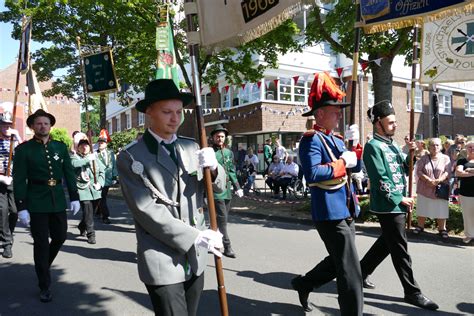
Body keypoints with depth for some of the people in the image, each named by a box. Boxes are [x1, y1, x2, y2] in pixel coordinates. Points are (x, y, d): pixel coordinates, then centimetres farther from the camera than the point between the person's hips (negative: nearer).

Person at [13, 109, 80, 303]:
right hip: (36, 204, -3)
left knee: (60, 237, 12)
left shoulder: (60, 147, 7)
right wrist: (21, 207, -10)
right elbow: (19, 180, -6)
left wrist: (74, 197, 5)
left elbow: (69, 173, 9)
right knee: (41, 243, 3)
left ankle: (42, 266, 41)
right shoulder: (23, 149, -3)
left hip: (58, 201, 4)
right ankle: (44, 286, 17)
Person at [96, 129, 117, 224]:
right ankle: (105, 216, 0)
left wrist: (114, 176, 7)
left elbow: (114, 165, 9)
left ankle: (99, 212, 36)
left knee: (103, 196, 16)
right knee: (102, 197, -4)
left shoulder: (110, 153, 6)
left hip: (108, 179, 4)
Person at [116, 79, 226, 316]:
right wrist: (196, 237, -18)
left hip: (195, 259, 5)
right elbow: (146, 211, -15)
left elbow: (219, 187, 7)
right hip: (162, 262, -5)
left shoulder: (191, 147, 7)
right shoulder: (130, 157, -9)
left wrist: (213, 167, -16)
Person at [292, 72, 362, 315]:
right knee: (350, 269, -2)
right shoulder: (311, 139, -14)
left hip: (345, 211, 10)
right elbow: (312, 174, -28)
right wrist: (342, 163, -20)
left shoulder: (336, 140, 15)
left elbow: (355, 166, 18)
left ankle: (303, 283, 39)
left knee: (338, 262, 21)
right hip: (330, 213, -10)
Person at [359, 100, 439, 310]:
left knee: (386, 243, 18)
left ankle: (361, 271, 32)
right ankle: (412, 292, 11)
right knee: (400, 248, -1)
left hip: (398, 205, 9)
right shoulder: (373, 146, -13)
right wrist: (399, 199, -17)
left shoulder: (392, 144, 14)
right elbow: (380, 179, -18)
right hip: (388, 206, -9)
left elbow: (405, 169, 16)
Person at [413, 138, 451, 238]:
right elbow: (418, 171, -5)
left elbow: (447, 172, -6)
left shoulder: (445, 158, 4)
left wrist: (438, 180, -22)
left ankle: (442, 229, 17)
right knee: (422, 208, 7)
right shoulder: (423, 158, 5)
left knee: (441, 210, 2)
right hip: (424, 188, 1)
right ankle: (420, 226, 22)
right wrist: (428, 180, -19)